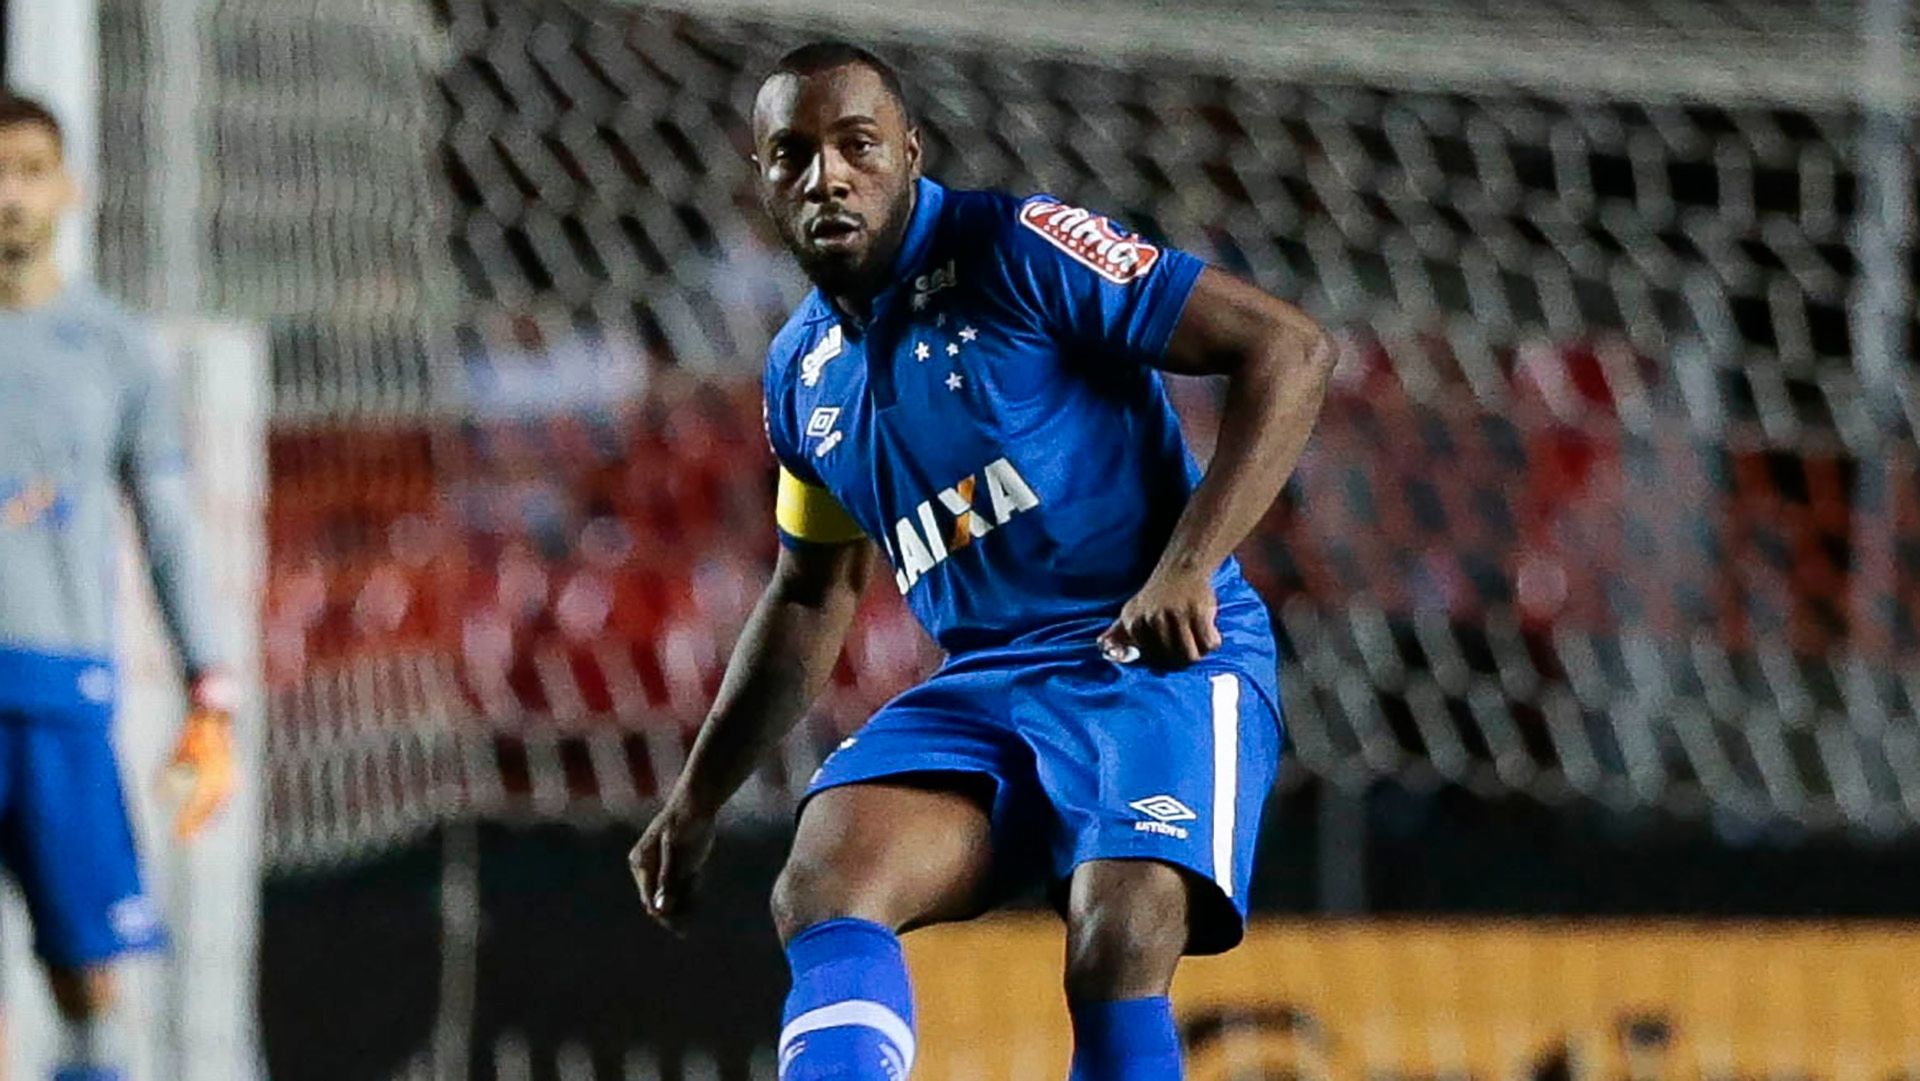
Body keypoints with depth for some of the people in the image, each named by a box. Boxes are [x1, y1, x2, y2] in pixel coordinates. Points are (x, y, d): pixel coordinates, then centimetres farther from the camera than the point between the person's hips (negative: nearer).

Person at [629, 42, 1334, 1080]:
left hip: (1164, 656, -6)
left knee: (1115, 947, -29)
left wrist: (1187, 565, -22)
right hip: (986, 684, 6)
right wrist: (695, 801, 27)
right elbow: (811, 596, 30)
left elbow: (1288, 349, -12)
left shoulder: (1018, 252, -7)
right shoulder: (802, 371, 14)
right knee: (820, 886, -22)